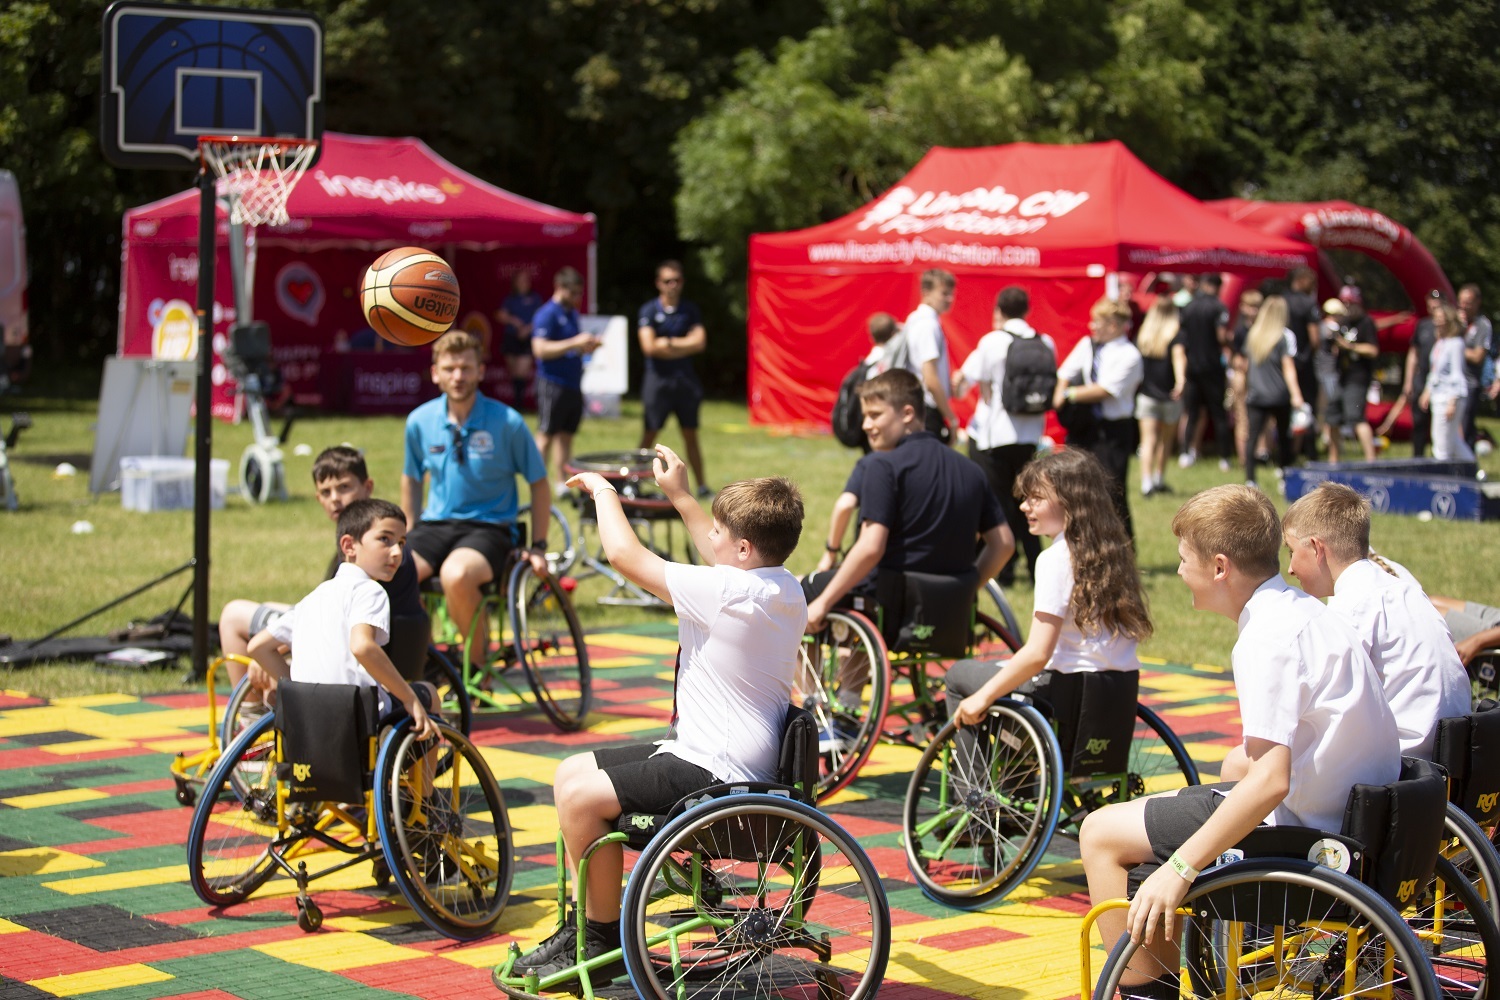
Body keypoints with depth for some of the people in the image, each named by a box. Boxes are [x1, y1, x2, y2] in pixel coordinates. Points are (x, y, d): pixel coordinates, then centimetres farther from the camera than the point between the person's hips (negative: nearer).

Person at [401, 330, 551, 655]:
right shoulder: (419, 421, 3)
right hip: (435, 524, 3)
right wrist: (409, 536, 19)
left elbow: (539, 483, 4)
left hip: (489, 527, -3)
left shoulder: (507, 422, -6)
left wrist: (538, 547, 1)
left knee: (456, 575, -38)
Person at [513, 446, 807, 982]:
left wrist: (603, 491, 0)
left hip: (713, 771, -11)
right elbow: (723, 559, 28)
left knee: (579, 795, -13)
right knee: (571, 772, 14)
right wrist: (680, 496, 28)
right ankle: (581, 926, 21)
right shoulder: (786, 590, 5)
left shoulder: (728, 592, -23)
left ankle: (604, 939, 2)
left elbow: (625, 553, -17)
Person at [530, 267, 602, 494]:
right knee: (546, 436, -6)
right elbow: (541, 349, -22)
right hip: (553, 384, -8)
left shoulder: (572, 313, 16)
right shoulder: (546, 315, -11)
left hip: (573, 385, 8)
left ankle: (563, 484, 16)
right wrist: (574, 343, -25)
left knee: (566, 435, 11)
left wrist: (587, 346, 7)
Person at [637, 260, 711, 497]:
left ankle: (701, 485, 15)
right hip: (658, 381, -3)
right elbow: (649, 347, -14)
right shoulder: (649, 311, -3)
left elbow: (700, 342, -4)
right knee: (649, 436, -2)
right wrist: (684, 347, -7)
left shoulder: (690, 310, 7)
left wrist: (669, 342, -12)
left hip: (686, 381, 3)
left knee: (691, 435, 10)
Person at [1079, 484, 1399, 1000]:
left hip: (1296, 823, -10)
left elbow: (1270, 780, -30)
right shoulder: (1308, 611, 8)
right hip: (1348, 807, 10)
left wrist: (1179, 868, -28)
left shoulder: (1268, 637, -22)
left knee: (1100, 834, -4)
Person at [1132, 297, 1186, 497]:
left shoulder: (1142, 335, 5)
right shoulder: (1176, 334, -5)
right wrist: (1181, 380, -36)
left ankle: (1147, 482, -19)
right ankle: (1159, 479, 27)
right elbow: (1179, 356, -22)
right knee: (1166, 440, 17)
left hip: (1145, 394, 1)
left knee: (1148, 440, -4)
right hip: (1169, 396, -1)